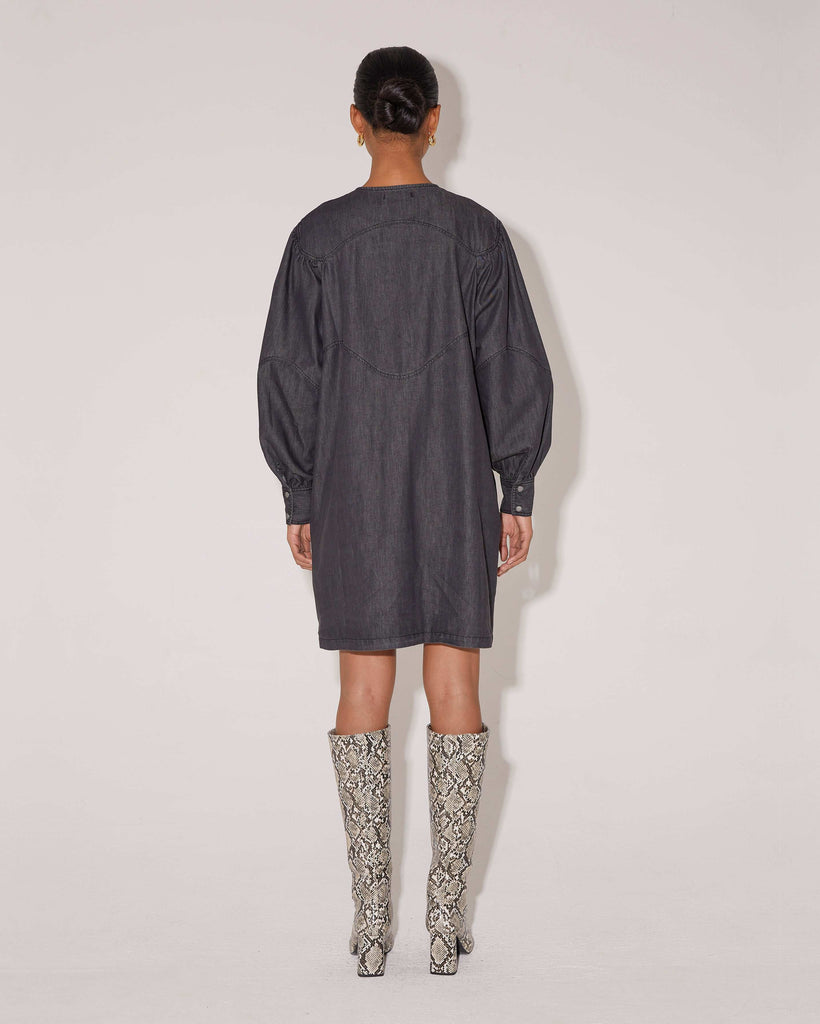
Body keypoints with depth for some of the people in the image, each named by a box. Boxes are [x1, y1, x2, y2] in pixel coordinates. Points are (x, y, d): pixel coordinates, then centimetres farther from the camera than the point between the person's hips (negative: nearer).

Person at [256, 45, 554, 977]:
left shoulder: (319, 236, -1)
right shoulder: (476, 232, -2)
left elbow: (288, 372, 0)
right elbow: (515, 368, -2)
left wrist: (299, 499, 8)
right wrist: (518, 494, 4)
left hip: (351, 488, 1)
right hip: (457, 484, 0)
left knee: (363, 693, 6)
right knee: (454, 689, 4)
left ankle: (370, 919, 9)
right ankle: (446, 915, 8)